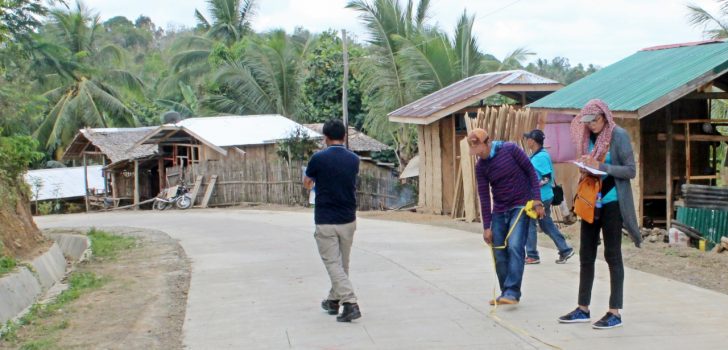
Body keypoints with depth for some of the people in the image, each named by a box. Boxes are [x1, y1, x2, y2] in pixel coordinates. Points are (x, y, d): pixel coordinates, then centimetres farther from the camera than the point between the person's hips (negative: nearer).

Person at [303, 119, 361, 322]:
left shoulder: (318, 159, -10)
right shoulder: (353, 160, 1)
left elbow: (307, 184, 7)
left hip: (325, 222, -4)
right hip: (348, 221, 4)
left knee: (333, 264, -3)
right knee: (343, 263, 18)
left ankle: (350, 304, -16)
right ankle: (333, 300, 31)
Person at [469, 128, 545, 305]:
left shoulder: (510, 149, -11)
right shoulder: (480, 166, -1)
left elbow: (531, 172, -5)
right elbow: (484, 196, 1)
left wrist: (537, 200, -11)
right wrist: (486, 226, 1)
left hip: (521, 206, -4)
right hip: (499, 211, 5)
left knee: (514, 246, -18)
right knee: (499, 253, 2)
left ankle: (512, 292, -18)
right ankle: (505, 293, 13)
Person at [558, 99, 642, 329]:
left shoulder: (618, 135, -9)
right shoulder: (588, 137, 9)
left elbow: (631, 170, -13)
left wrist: (601, 166, -22)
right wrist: (584, 166, -5)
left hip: (611, 202, -6)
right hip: (590, 200, 7)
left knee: (612, 255, -2)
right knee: (586, 256, 9)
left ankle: (615, 312, 4)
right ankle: (583, 309, 17)